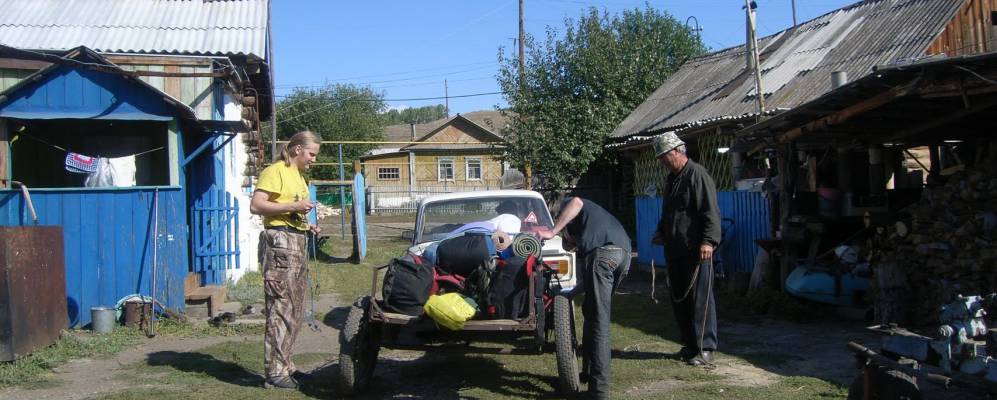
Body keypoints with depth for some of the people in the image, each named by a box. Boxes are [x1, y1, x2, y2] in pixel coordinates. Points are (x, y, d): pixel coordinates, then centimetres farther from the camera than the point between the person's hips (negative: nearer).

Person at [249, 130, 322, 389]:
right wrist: (292, 207, -20)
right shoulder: (275, 171, -7)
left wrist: (307, 226, 13)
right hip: (280, 242, -10)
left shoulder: (298, 176, 21)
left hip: (298, 243, 10)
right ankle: (275, 371, -6)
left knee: (295, 309, 12)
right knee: (281, 308, -10)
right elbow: (256, 205, -17)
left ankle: (284, 364, 21)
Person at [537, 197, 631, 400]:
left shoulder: (567, 204, 25)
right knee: (592, 312, 21)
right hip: (624, 252, 7)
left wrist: (552, 232, -3)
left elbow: (576, 203, -2)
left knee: (598, 320, -8)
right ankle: (589, 372, 28)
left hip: (602, 251, -7)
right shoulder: (593, 214, 43)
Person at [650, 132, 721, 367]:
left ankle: (705, 349, -1)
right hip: (675, 251, 10)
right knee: (679, 299, 12)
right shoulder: (673, 178, 18)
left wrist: (708, 241, -24)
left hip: (696, 251, -10)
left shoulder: (697, 175, -11)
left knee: (700, 300, -6)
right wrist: (661, 232, 18)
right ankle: (690, 345, 22)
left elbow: (711, 212, -18)